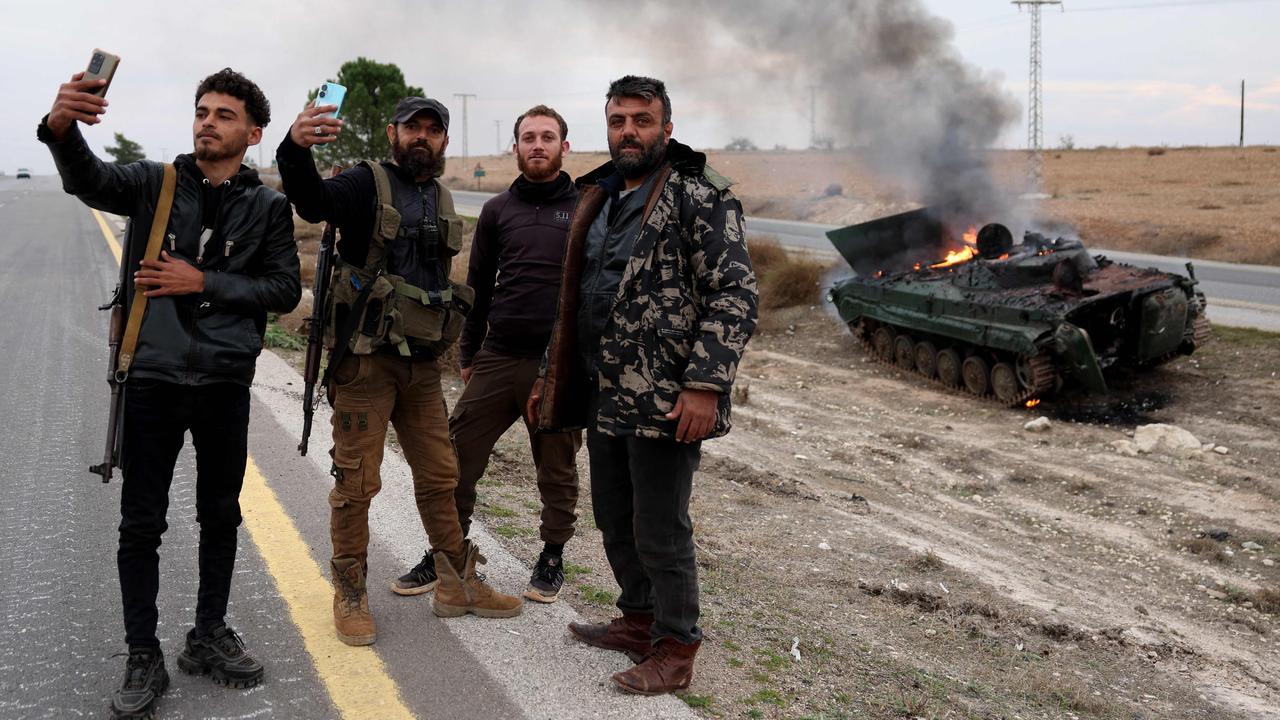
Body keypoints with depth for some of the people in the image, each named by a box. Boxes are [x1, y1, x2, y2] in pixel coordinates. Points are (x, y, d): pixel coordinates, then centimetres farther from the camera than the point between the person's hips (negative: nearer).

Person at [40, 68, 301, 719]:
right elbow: (89, 179, -20)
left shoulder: (267, 206, 2)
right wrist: (62, 127, -42)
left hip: (225, 382, 1)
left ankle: (209, 637, 30)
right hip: (153, 377, -1)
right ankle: (143, 660, 16)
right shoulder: (155, 182, 0)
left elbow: (285, 290, -3)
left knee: (221, 516, 13)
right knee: (141, 524, 3)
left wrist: (204, 282, -14)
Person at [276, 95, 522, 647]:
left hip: (422, 363, 6)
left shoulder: (442, 202, 15)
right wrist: (296, 148, -46)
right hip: (366, 359, -6)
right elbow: (312, 199, -26)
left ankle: (458, 585, 24)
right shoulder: (366, 184, -5)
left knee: (439, 475, 13)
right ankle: (350, 595, 13)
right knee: (357, 481, -2)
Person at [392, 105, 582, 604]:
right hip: (497, 359, 2)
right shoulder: (498, 210, 10)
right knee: (457, 459, 2)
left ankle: (552, 559, 25)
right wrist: (468, 355, 13)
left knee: (557, 470, 9)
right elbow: (477, 287, 15)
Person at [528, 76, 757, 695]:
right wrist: (551, 375, 21)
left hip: (665, 402, -8)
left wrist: (705, 386, -23)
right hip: (604, 395, 8)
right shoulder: (599, 200, 15)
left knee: (660, 532, 1)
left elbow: (734, 295, -17)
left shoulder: (698, 196, -10)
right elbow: (576, 298, 23)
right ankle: (638, 620, 38)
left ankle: (674, 650, 18)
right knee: (614, 520, 19)